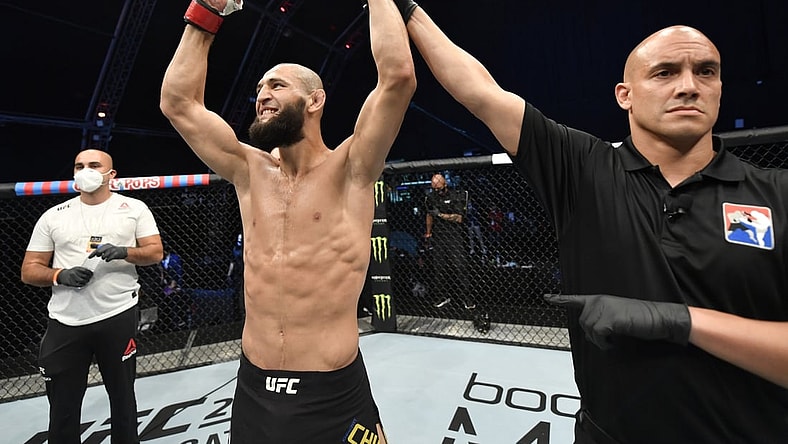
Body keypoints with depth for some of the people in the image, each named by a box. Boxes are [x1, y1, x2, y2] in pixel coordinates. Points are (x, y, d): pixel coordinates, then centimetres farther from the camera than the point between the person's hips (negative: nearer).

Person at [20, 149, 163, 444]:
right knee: (62, 407, 12)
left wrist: (123, 252, -19)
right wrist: (60, 275, -11)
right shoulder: (53, 216, 8)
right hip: (65, 322, 2)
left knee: (123, 396, 13)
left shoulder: (134, 208, 3)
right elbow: (29, 270, 8)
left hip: (118, 317, -2)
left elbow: (156, 253, -1)